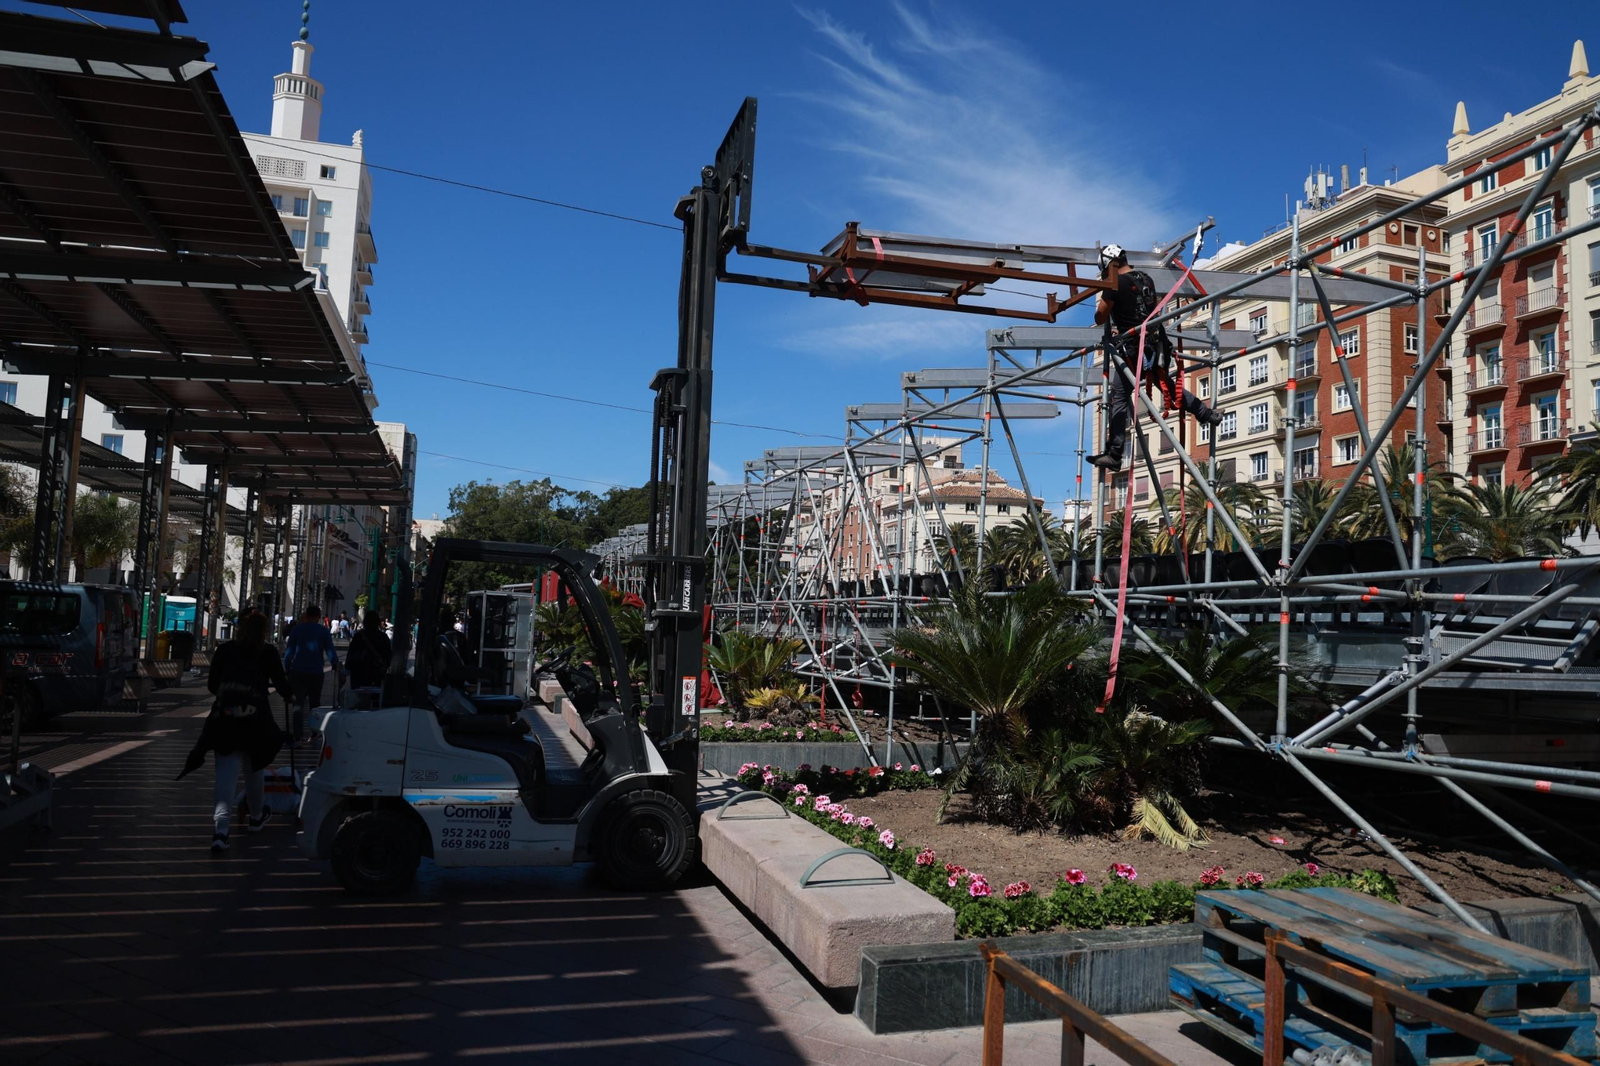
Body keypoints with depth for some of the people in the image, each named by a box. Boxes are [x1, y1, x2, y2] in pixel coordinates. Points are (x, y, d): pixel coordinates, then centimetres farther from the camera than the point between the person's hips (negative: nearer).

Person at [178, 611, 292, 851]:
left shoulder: (224, 651, 7)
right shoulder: (268, 653, 2)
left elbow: (212, 685, 13)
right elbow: (281, 683, 5)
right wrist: (288, 696, 27)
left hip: (224, 721, 1)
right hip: (256, 721, -1)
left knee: (225, 776, 0)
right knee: (254, 771, 19)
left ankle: (220, 829, -16)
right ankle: (256, 817, 38)